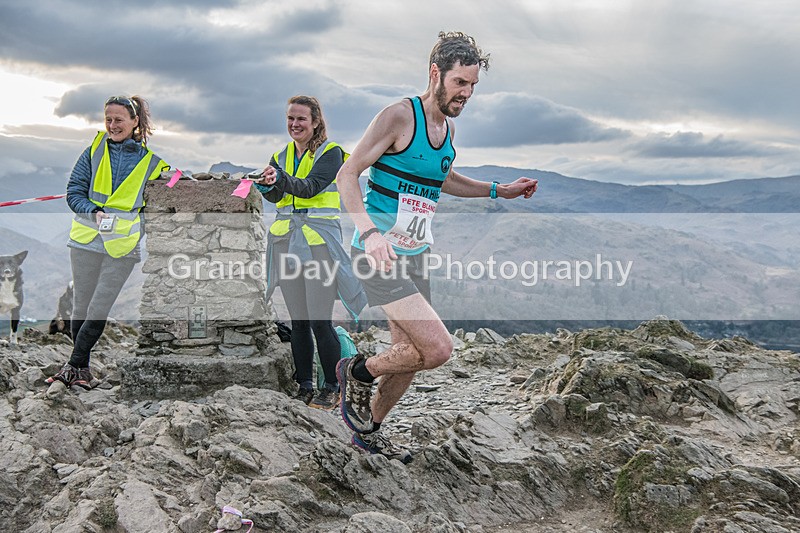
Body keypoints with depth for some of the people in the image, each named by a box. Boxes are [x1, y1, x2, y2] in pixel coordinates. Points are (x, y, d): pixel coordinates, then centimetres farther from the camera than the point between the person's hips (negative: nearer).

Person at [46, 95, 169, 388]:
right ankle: (81, 368, 20)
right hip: (86, 239, 2)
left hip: (122, 245, -2)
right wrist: (94, 211, -13)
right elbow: (74, 191, 5)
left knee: (99, 310, -5)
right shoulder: (95, 149, 8)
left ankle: (73, 366, 6)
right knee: (81, 307, 6)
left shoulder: (151, 161, 5)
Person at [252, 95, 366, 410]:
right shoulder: (282, 155, 14)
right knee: (298, 321, 9)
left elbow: (311, 187, -19)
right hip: (286, 240, 5)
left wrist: (282, 179, -36)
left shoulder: (331, 152, -2)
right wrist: (267, 186, -25)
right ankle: (304, 386, 18)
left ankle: (332, 389, 5)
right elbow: (275, 195, -3)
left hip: (319, 239, -5)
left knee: (320, 321, -7)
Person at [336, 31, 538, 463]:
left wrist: (499, 190, 21)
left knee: (411, 354, 15)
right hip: (379, 255, -8)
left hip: (415, 257, 9)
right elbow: (347, 174, -16)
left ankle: (369, 431, 36)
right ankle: (359, 372, 7)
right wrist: (369, 231, -31)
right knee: (438, 349, -18)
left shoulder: (448, 127, 12)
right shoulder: (399, 116, -13)